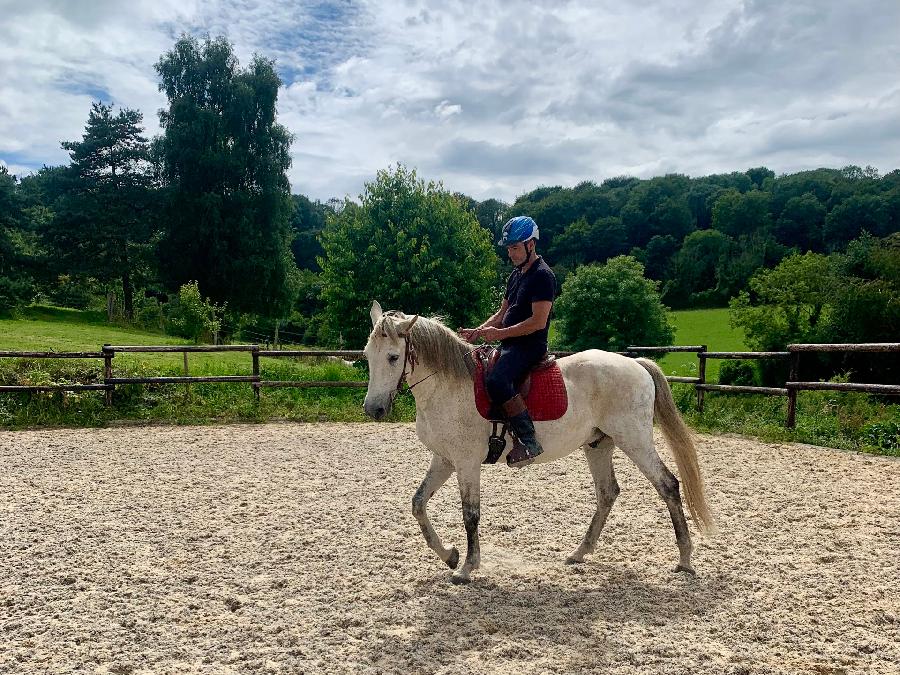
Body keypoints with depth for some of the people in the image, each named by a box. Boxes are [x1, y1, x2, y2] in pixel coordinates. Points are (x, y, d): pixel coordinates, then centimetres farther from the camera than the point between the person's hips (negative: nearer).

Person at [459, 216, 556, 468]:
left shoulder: (542, 275, -12)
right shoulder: (516, 275, 18)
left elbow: (538, 322, -20)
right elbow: (502, 313, 22)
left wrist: (500, 333, -20)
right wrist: (478, 331, 5)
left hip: (529, 346, -10)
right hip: (509, 346, 10)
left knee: (496, 381, -33)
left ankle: (529, 440, -26)